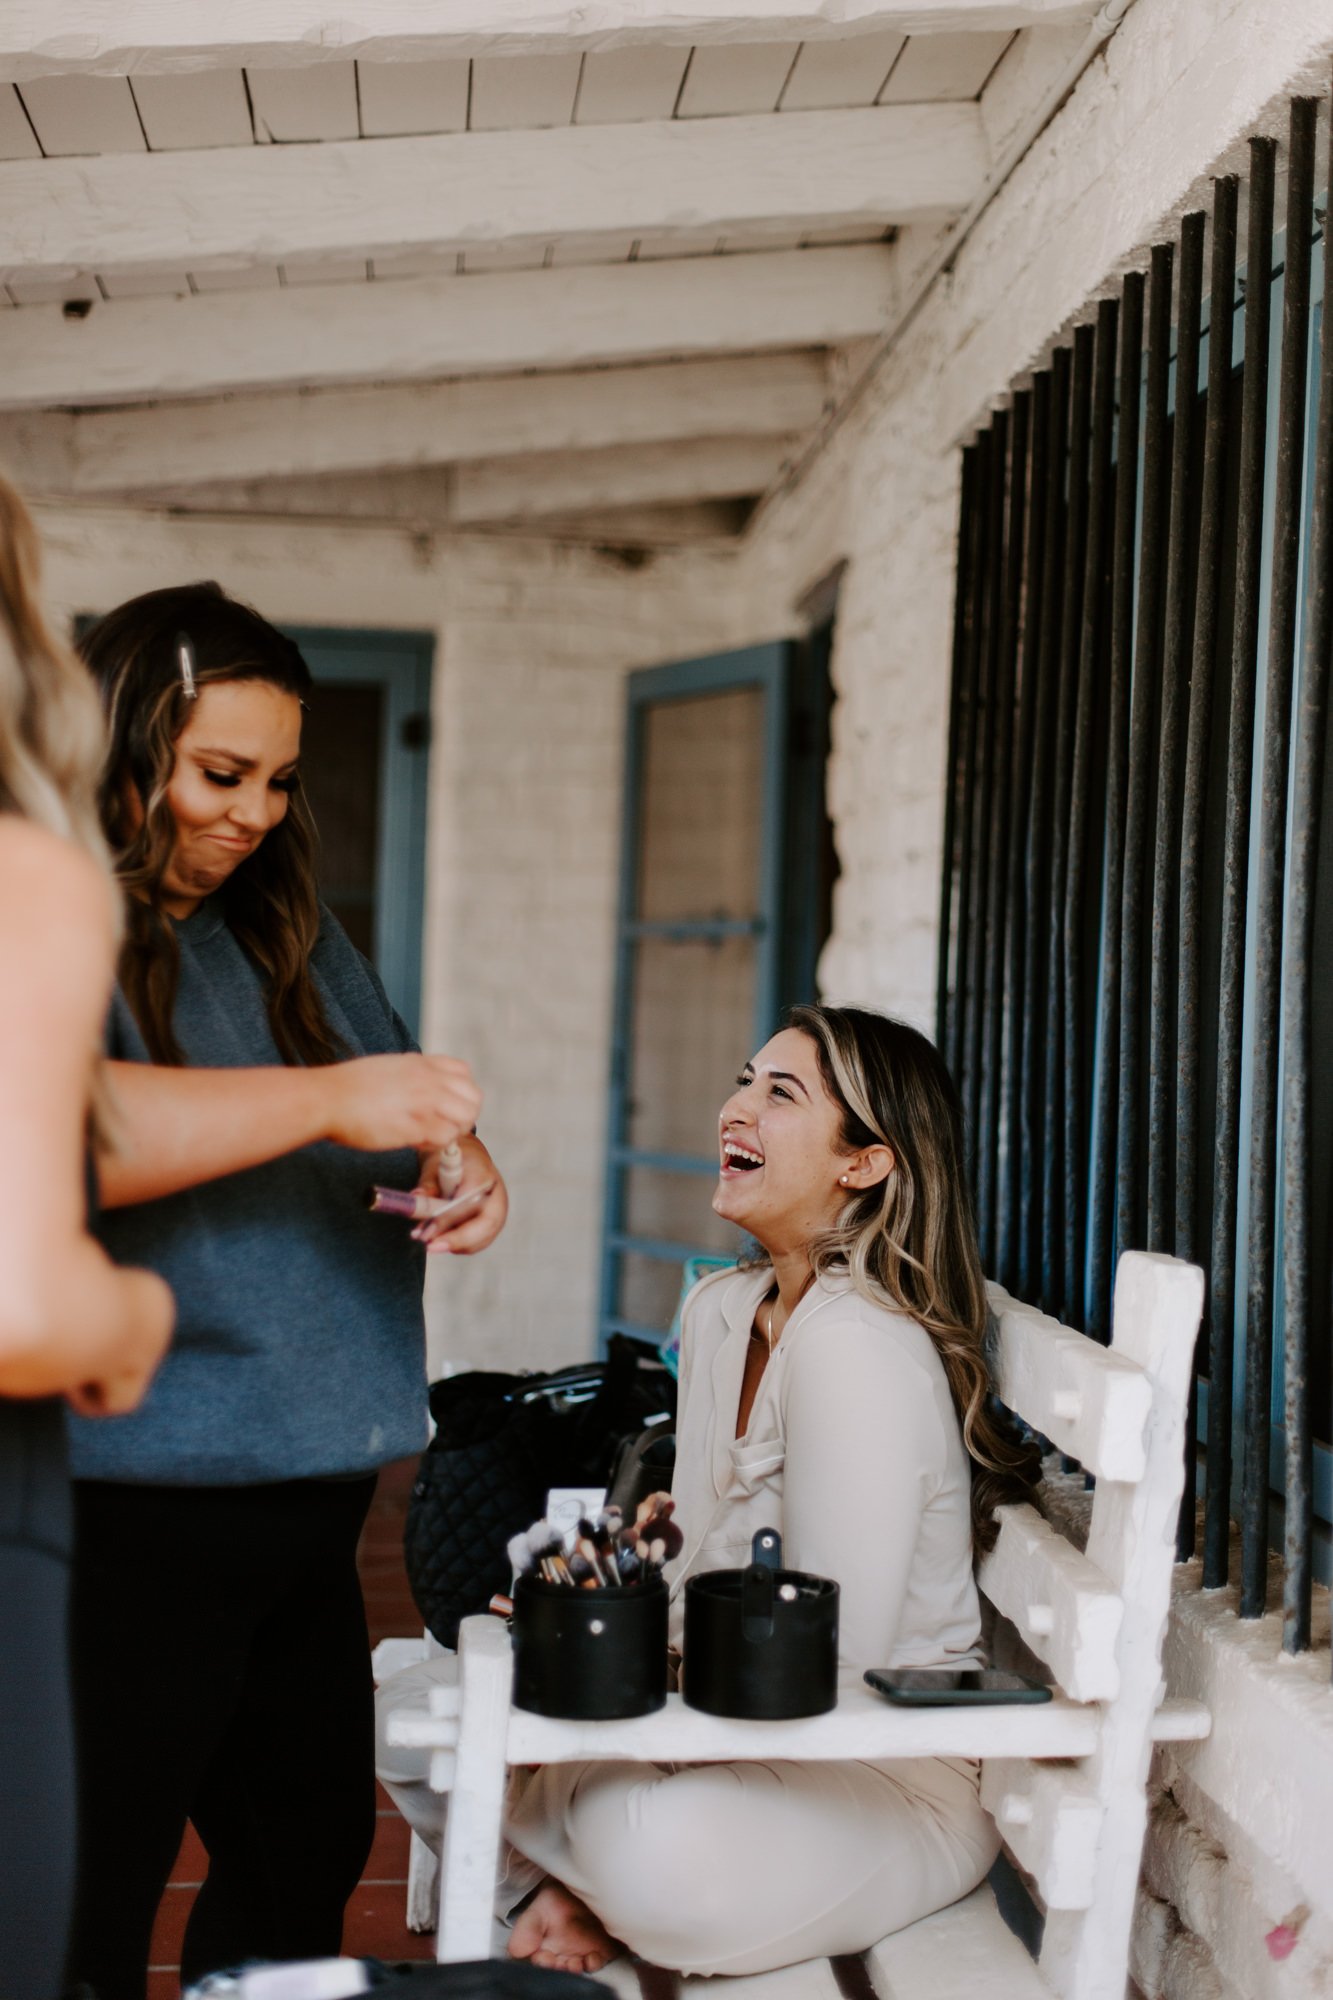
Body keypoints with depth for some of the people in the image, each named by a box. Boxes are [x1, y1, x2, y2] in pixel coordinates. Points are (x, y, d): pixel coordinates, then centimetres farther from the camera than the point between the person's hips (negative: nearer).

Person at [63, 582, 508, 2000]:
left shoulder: (287, 938, 14)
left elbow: (397, 1117, 24)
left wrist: (462, 1165, 1)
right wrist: (325, 1099, -25)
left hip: (305, 1496, 8)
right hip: (128, 1513, -7)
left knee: (309, 1853, 16)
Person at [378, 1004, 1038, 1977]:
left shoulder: (857, 1347, -23)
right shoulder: (721, 1310, 7)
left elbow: (831, 1660, -25)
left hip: (892, 1777, -8)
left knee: (664, 1855, -36)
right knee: (415, 1710, -1)